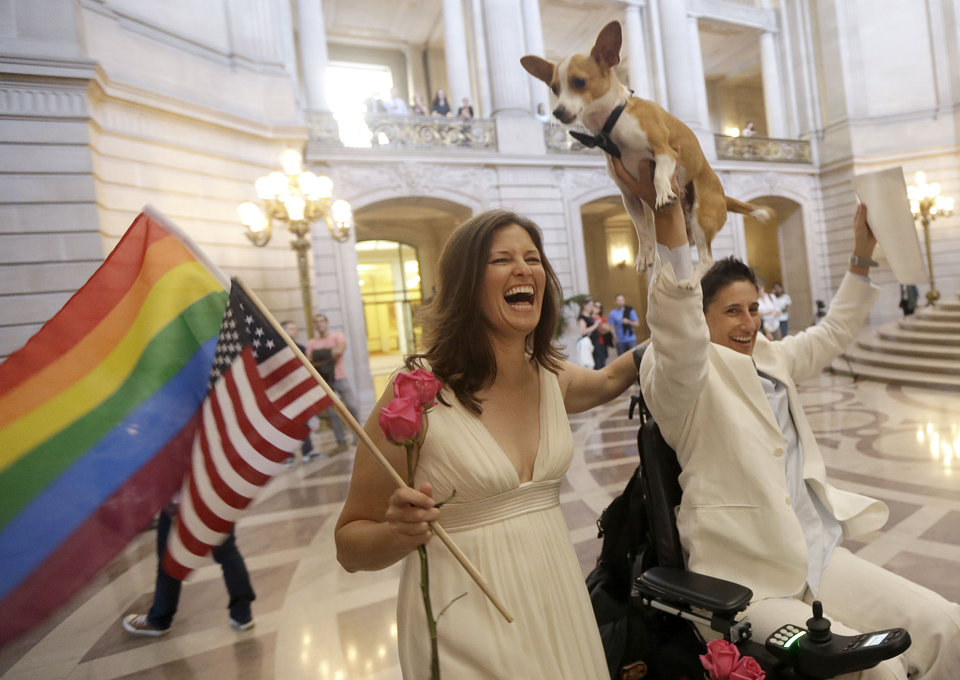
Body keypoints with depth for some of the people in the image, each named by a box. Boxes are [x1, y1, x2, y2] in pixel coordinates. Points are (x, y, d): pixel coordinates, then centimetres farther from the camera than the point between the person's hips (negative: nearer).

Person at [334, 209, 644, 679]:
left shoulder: (553, 378, -4)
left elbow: (608, 380, 22)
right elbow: (350, 544, -12)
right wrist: (398, 532, -32)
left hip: (557, 601, 6)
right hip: (468, 624, -5)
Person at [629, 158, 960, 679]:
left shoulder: (772, 361, 12)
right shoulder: (688, 378, -14)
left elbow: (834, 332, 27)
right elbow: (677, 332, -35)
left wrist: (862, 255, 22)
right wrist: (668, 213, -44)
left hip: (818, 556, 8)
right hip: (749, 579, -8)